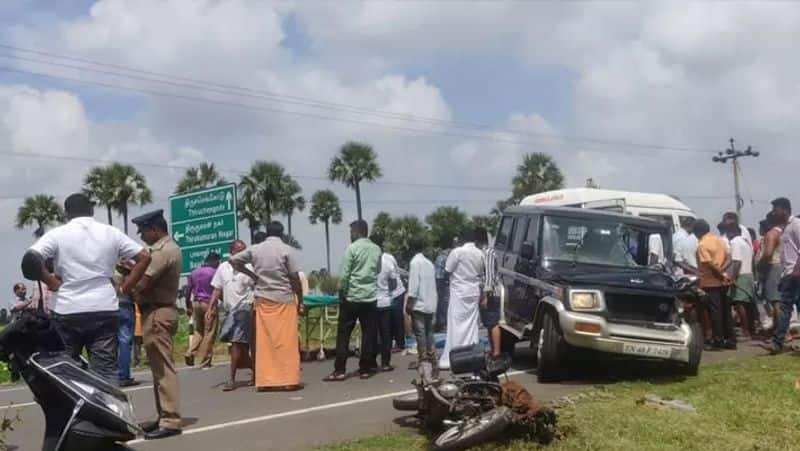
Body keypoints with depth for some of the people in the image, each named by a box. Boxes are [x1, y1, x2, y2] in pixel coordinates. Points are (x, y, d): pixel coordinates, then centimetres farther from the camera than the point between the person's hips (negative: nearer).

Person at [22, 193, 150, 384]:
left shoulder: (58, 234, 0)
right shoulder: (111, 233, 8)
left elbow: (30, 259, -14)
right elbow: (144, 257, 7)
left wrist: (51, 282, -2)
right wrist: (125, 288, 8)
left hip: (67, 311, -1)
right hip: (105, 310, 1)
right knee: (106, 371, 1)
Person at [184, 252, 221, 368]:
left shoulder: (194, 272, 11)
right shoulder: (214, 273, -7)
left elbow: (188, 291, 11)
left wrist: (188, 307, 17)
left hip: (196, 303, 6)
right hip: (209, 303, -6)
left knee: (198, 331, 18)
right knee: (209, 333, -1)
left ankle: (190, 353, -1)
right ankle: (205, 362, -1)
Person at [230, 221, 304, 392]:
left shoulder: (255, 249, 6)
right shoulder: (287, 250, -5)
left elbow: (233, 260, 14)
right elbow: (295, 279, -6)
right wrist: (300, 301, 1)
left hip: (262, 300, 4)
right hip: (284, 300, -4)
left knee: (264, 342, 5)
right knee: (287, 341, -1)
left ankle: (265, 381, 7)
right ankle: (289, 380, -2)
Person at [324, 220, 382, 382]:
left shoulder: (352, 248, -8)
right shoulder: (377, 249, 7)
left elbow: (344, 275, -9)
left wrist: (341, 294, 0)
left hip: (352, 296, -4)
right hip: (371, 296, 4)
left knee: (343, 333, 0)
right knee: (368, 333, 7)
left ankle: (339, 370, -3)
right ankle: (366, 368, 8)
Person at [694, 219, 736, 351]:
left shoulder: (702, 245, -12)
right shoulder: (719, 240, 11)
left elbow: (709, 263, -20)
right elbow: (727, 258, 10)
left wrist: (721, 274, -10)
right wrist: (722, 273, 5)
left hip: (711, 282, -7)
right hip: (723, 282, 7)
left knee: (715, 311, -4)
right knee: (725, 311, 11)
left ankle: (717, 341, -2)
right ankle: (730, 340, 15)